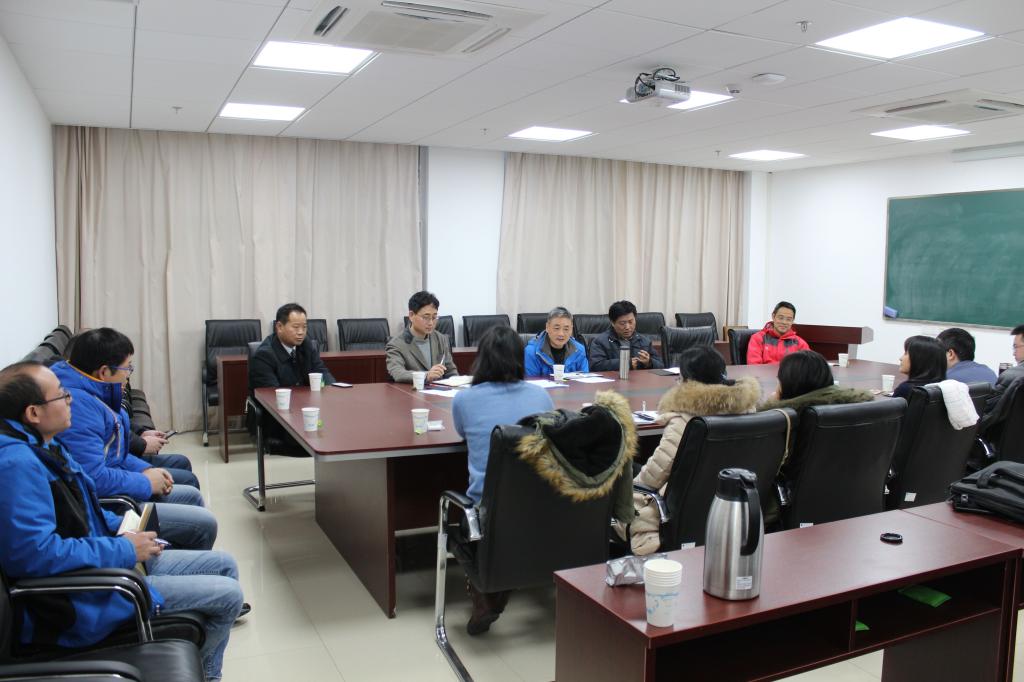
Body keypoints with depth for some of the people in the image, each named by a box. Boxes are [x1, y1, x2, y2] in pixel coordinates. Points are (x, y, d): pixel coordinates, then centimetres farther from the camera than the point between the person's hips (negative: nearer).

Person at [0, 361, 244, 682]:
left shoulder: (39, 445, 7)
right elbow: (35, 553, -33)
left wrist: (120, 526, 5)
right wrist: (123, 550, -22)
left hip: (109, 557, 11)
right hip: (80, 604, -10)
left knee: (224, 565, 12)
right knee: (229, 595, -10)